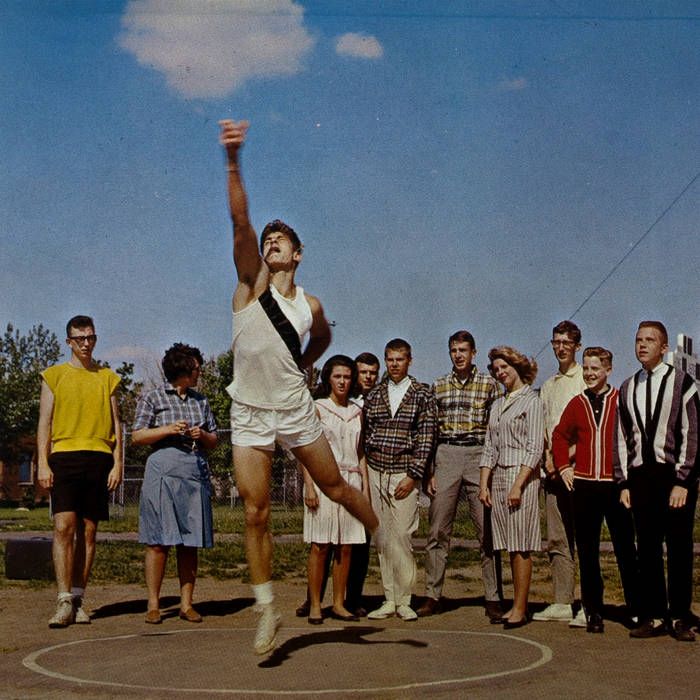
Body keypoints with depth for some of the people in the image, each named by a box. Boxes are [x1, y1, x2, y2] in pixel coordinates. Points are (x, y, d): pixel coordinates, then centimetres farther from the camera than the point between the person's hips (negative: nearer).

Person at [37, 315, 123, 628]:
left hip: (99, 458, 2)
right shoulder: (54, 375, 11)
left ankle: (78, 599, 7)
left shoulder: (107, 377, 15)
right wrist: (43, 463, -5)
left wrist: (117, 463, 3)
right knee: (64, 526, -12)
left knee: (88, 530, 2)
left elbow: (116, 424, 13)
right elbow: (44, 422, 6)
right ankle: (65, 602, -12)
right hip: (64, 456, -2)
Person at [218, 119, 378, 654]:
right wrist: (233, 163, -31)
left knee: (336, 487, 13)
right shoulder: (251, 282, -4)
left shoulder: (311, 305, 2)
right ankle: (267, 610, 10)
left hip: (297, 411, 1)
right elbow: (241, 221, -20)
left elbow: (323, 338, 27)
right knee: (255, 514, -2)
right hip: (249, 415, -1)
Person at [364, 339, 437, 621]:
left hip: (404, 475, -4)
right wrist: (364, 473, 9)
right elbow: (366, 435, 15)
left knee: (401, 537, -8)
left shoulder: (422, 394, 1)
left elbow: (426, 438, -4)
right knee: (382, 539, 5)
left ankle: (404, 601, 1)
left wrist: (413, 476, -10)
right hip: (375, 473, 4)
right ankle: (389, 600, 12)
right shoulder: (373, 395, 12)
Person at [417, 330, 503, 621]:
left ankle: (493, 599, 3)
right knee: (438, 530, 2)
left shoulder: (489, 384, 6)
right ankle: (432, 596, 8)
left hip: (479, 454, -2)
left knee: (487, 529, -2)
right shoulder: (438, 385, 12)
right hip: (445, 455, 2)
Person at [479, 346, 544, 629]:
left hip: (522, 477, -6)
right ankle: (516, 604, 11)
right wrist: (484, 484, 6)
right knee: (510, 546, 7)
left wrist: (518, 485, -16)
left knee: (521, 546, -6)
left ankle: (520, 609, -5)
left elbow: (534, 449, -10)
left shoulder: (531, 401, -3)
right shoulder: (497, 405, 17)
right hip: (498, 477, 7)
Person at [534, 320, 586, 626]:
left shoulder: (587, 380, 1)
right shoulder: (548, 386, 21)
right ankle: (562, 603, 10)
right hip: (554, 471, 6)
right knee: (557, 540, 6)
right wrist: (548, 457, 1)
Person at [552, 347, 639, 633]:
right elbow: (560, 436, 20)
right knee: (587, 552, 7)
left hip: (616, 485, -3)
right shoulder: (577, 404, 9)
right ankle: (593, 611, 15)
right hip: (584, 486, 3)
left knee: (625, 549, 2)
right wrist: (563, 466, 11)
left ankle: (637, 609, 13)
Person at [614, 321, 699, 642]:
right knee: (647, 547, 5)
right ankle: (653, 616, 13)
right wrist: (623, 483, 6)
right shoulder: (627, 389, 12)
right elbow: (621, 438, 13)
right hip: (640, 476, 4)